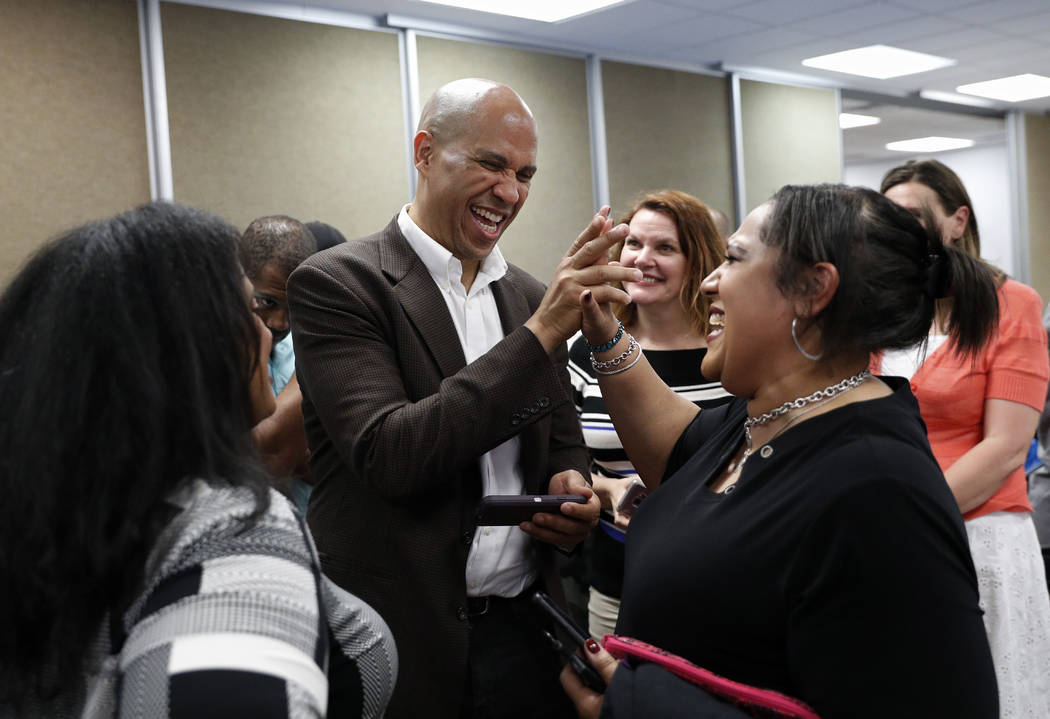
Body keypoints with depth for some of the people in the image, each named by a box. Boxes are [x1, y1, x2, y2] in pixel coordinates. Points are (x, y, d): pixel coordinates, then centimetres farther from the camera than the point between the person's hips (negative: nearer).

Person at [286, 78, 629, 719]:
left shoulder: (528, 298, 7)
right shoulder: (336, 283, -11)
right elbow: (391, 458, -22)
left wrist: (572, 490, -7)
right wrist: (540, 332, -24)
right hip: (402, 642, -5)